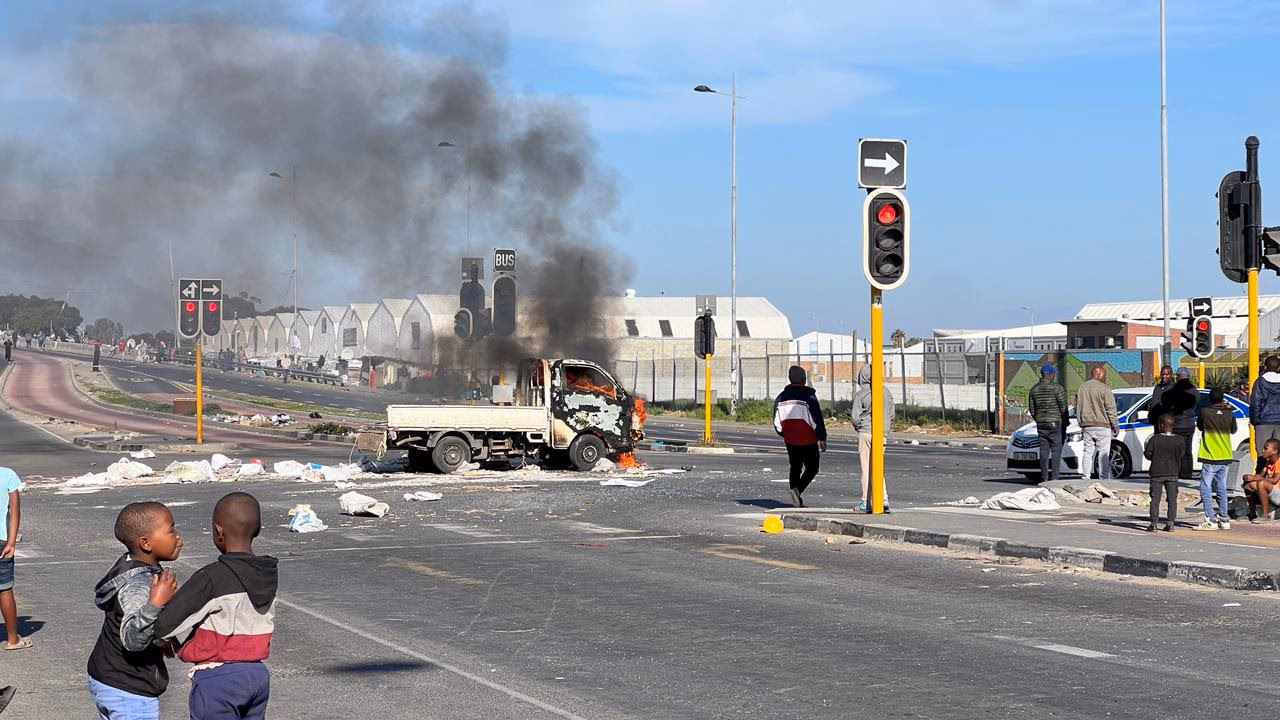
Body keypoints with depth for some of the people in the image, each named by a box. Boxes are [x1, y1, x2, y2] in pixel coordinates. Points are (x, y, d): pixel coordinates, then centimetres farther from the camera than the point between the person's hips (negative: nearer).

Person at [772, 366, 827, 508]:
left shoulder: (781, 396, 5)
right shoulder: (809, 395, -12)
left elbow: (776, 421, 10)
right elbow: (817, 419, -13)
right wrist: (822, 438, -7)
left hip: (790, 440, 5)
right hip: (808, 440, -5)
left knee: (795, 468, 15)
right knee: (812, 468, 4)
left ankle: (797, 500, 7)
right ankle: (799, 489, -21)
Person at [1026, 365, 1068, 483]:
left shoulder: (1034, 389, 9)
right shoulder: (1056, 388, -9)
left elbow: (1031, 409, 12)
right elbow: (1063, 407, -9)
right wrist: (1065, 422, 4)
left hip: (1041, 424, 5)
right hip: (1055, 424, -5)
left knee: (1044, 451, 8)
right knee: (1056, 451, -2)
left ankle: (1044, 478, 5)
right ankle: (1054, 477, -8)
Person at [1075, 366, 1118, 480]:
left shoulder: (1081, 388, 11)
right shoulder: (1104, 389, -9)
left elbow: (1078, 409, 16)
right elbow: (1111, 410, -9)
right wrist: (1116, 427, -1)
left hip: (1086, 427, 6)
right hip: (1102, 427, -5)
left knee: (1087, 453, 9)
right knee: (1103, 455, -3)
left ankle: (1085, 478, 6)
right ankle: (1104, 480, -5)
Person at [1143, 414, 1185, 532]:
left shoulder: (1155, 439, -9)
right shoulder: (1179, 440, -3)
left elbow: (1148, 454, -7)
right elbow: (1181, 455, 4)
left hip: (1157, 473, -2)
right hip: (1172, 474, 2)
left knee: (1155, 499, 2)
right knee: (1172, 499, 8)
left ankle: (1153, 524, 0)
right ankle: (1170, 523, 6)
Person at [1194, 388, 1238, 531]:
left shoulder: (1205, 412, -11)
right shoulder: (1229, 413, -2)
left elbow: (1199, 426, 5)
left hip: (1210, 457, -5)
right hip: (1225, 457, 5)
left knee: (1206, 488, -2)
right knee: (1221, 488, 13)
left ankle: (1211, 520, -10)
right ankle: (1224, 520, 14)